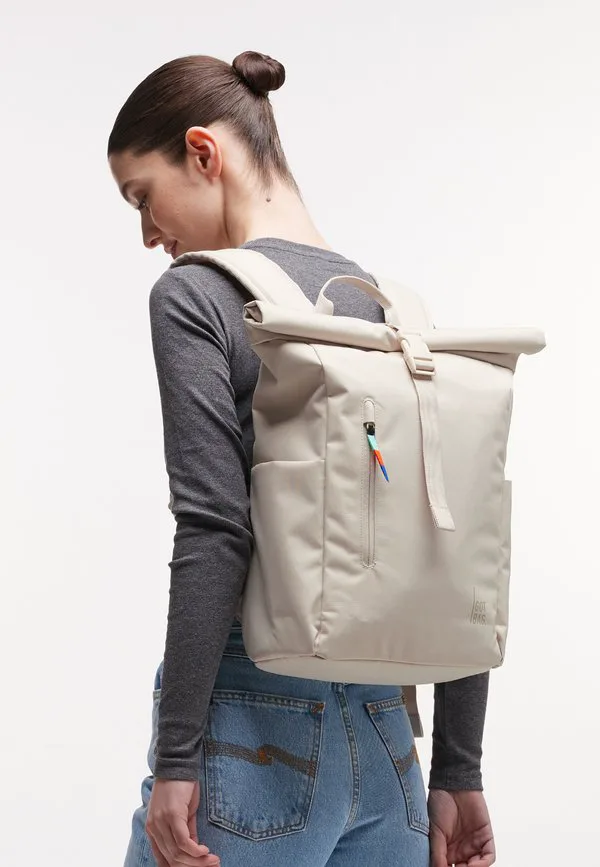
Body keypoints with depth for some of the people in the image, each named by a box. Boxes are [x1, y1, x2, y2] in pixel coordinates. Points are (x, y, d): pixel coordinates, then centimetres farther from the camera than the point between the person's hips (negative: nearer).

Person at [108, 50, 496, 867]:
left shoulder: (193, 295, -8)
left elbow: (214, 536, -17)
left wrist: (176, 759, -12)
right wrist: (459, 772, 11)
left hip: (254, 729, -6)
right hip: (384, 736, 6)